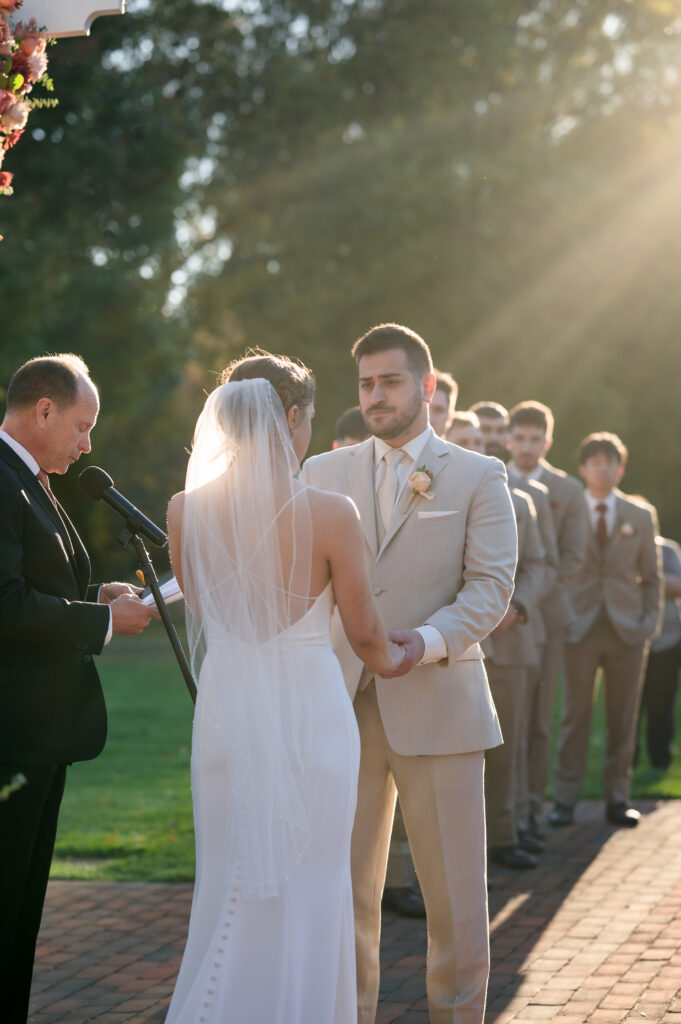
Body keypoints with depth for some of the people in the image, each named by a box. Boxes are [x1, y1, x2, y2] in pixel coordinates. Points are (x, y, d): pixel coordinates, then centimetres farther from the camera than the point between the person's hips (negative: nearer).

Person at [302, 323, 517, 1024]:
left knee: (455, 894, 1)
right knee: (341, 890, 4)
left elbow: (491, 584, -4)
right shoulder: (322, 474, 14)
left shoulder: (478, 477, 6)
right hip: (341, 705, 2)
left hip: (435, 703, -2)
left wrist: (429, 640, -21)